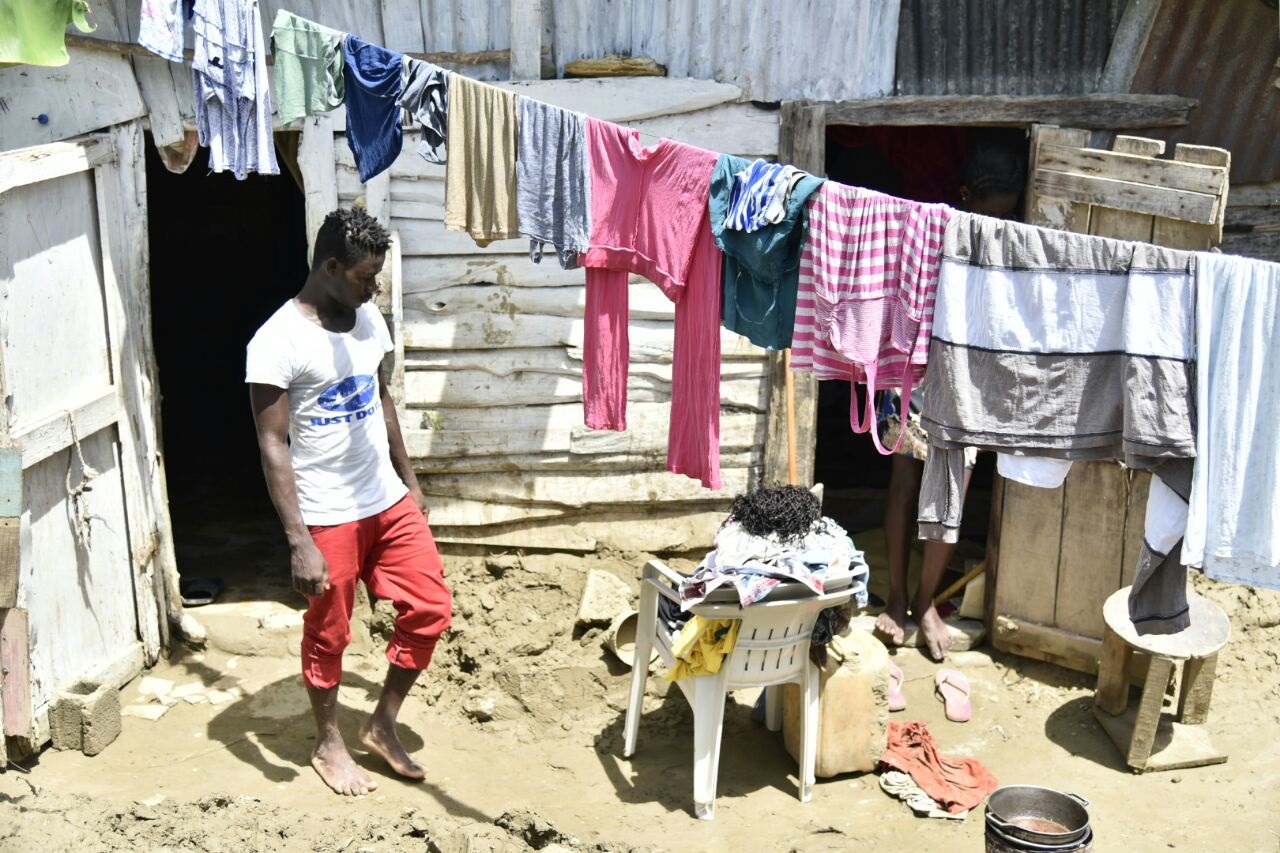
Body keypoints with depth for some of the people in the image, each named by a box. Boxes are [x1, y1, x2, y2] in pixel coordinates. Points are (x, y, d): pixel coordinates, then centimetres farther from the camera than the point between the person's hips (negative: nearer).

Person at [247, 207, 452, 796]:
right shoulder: (278, 342, -18)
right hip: (328, 517, -6)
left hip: (388, 501, 7)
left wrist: (409, 479, 19)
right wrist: (299, 542, -21)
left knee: (430, 609, 6)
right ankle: (329, 745, 31)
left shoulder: (369, 321, 4)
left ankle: (382, 725, 25)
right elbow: (273, 446, -19)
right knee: (328, 635, 9)